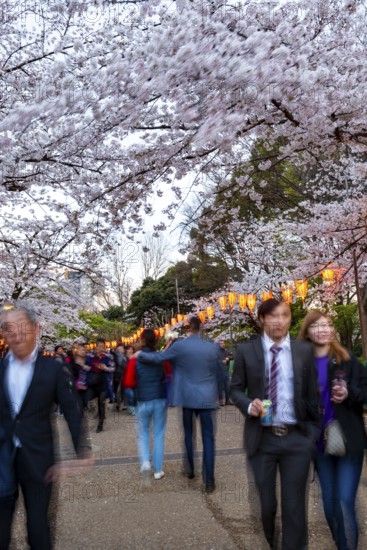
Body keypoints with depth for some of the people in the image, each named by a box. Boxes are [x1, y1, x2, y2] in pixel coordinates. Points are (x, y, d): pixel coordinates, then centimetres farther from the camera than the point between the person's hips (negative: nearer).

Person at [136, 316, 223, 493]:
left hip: (187, 397, 0)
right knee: (208, 438, 2)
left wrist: (140, 354, 14)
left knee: (188, 434, 19)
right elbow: (219, 372, 9)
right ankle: (209, 481, 0)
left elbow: (157, 358, -4)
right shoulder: (213, 347, -3)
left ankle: (190, 470, 31)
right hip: (207, 397, 0)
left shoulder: (179, 346, -8)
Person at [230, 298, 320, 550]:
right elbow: (236, 389, 3)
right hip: (261, 438, 0)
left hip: (297, 438, 1)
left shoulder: (305, 351, 2)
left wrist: (314, 431, 3)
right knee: (264, 505, 12)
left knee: (294, 505, 8)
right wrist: (249, 405, -16)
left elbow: (312, 394, 5)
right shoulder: (246, 350, -1)